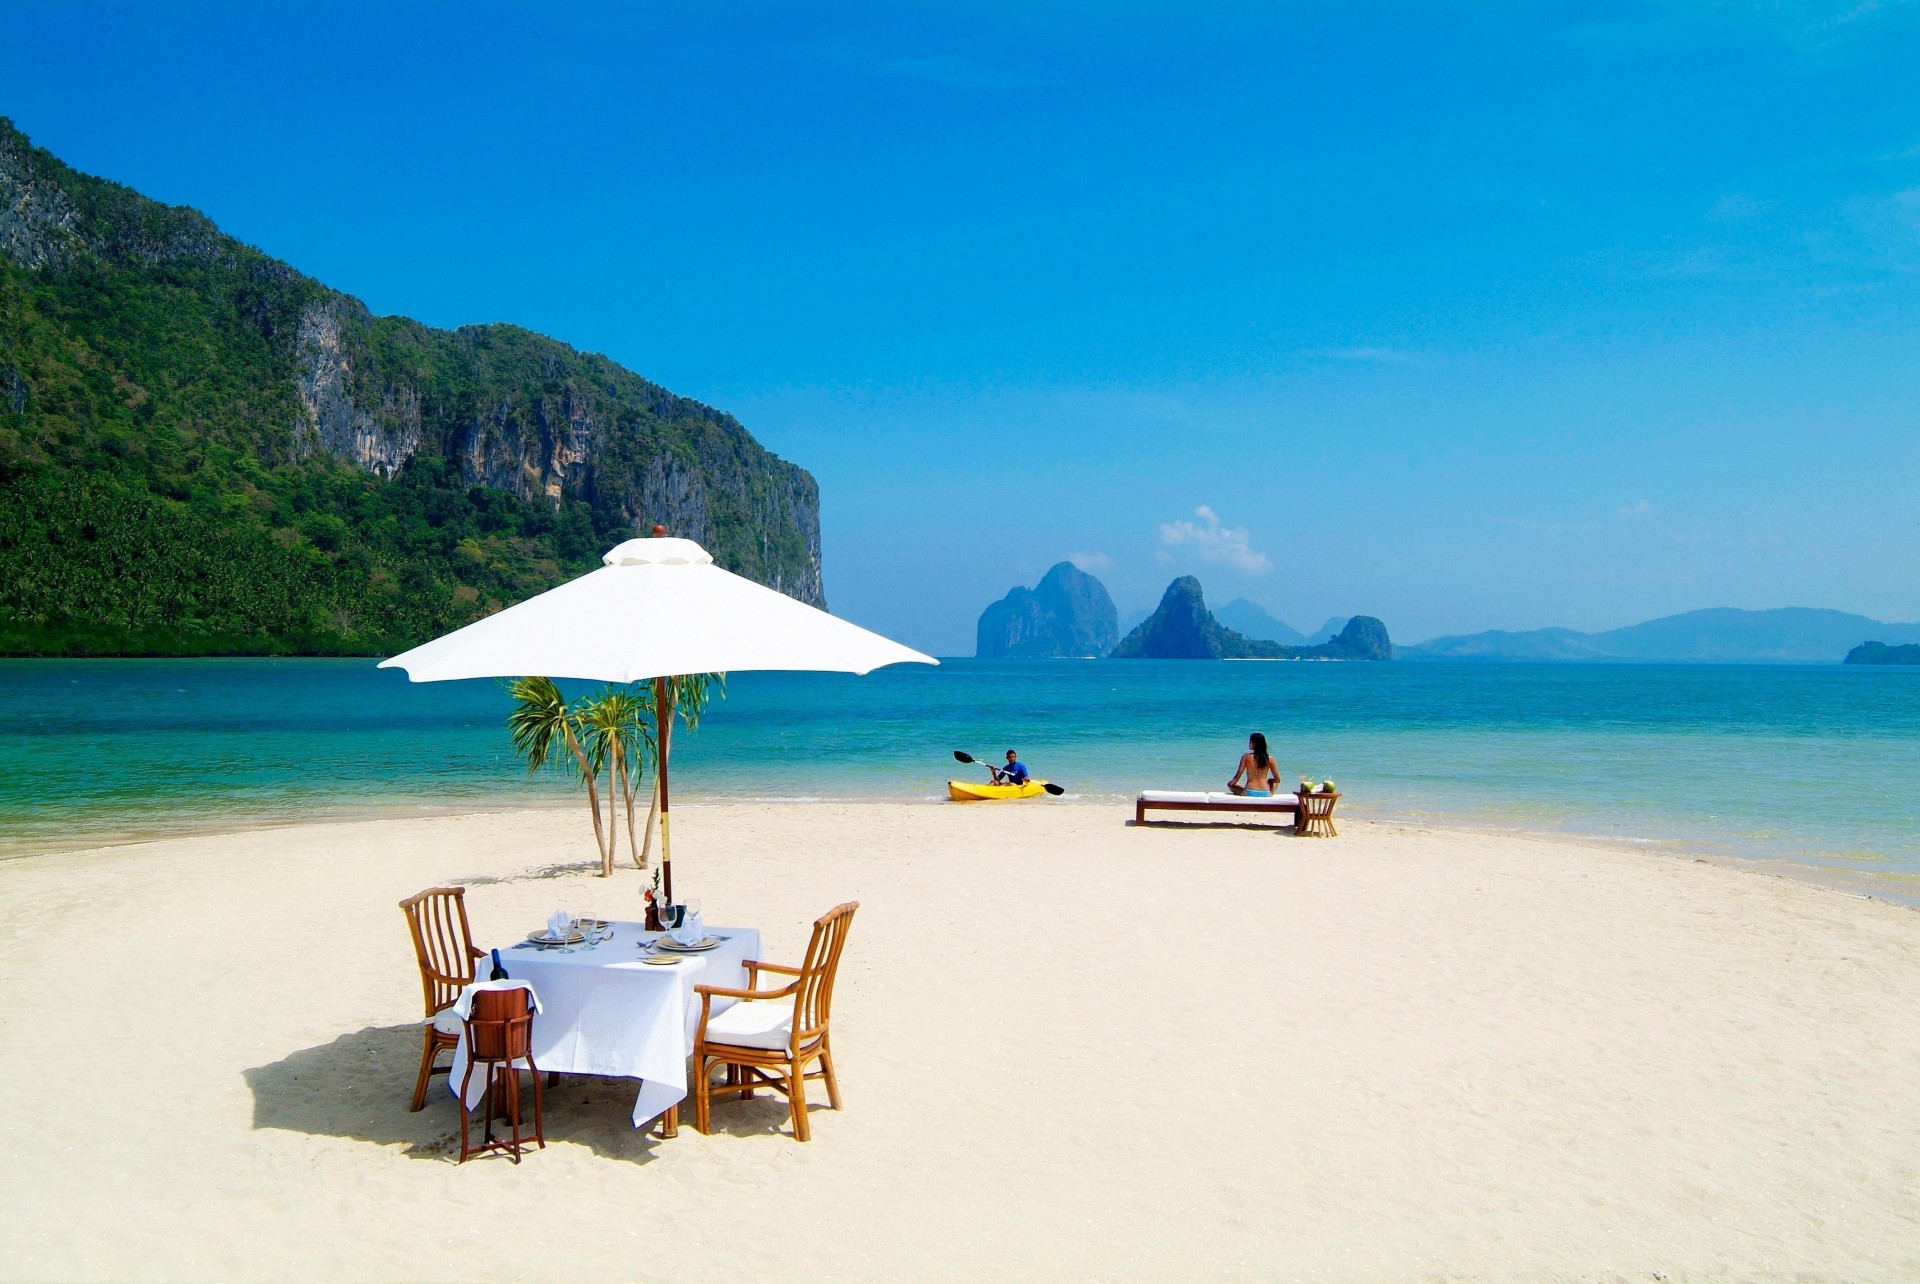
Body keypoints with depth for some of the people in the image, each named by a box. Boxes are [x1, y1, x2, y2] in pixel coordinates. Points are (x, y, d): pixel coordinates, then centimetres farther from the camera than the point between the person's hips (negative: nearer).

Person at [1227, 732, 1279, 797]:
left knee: (1230, 784, 25)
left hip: (1249, 793, -3)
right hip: (1265, 794, 3)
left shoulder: (1246, 757, -5)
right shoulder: (1269, 758, -1)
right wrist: (1271, 792, 19)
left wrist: (1230, 783, 15)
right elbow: (1277, 780, 3)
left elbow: (1238, 776, -3)